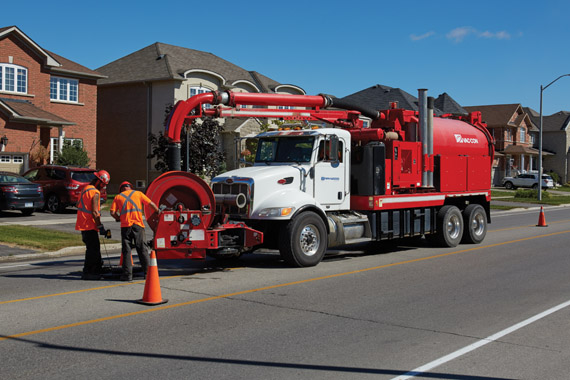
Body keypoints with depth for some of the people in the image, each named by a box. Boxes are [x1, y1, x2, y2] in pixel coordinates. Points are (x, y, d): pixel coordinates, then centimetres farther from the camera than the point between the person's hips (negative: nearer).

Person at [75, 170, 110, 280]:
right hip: (90, 225, -10)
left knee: (94, 248, 18)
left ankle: (97, 269, 26)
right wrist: (100, 226, -16)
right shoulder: (95, 193, -16)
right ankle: (87, 273, -2)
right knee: (93, 249, -4)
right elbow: (94, 212, -21)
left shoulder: (85, 189, 13)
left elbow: (77, 204, 24)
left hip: (83, 224, 10)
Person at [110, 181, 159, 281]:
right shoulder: (138, 193, 13)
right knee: (142, 249, 6)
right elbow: (151, 204, 7)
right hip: (138, 224, 0)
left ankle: (127, 274, -1)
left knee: (126, 251, 3)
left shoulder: (118, 197, 13)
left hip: (125, 226, 0)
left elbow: (112, 212, 2)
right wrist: (158, 212, 23)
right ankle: (148, 272, 5)